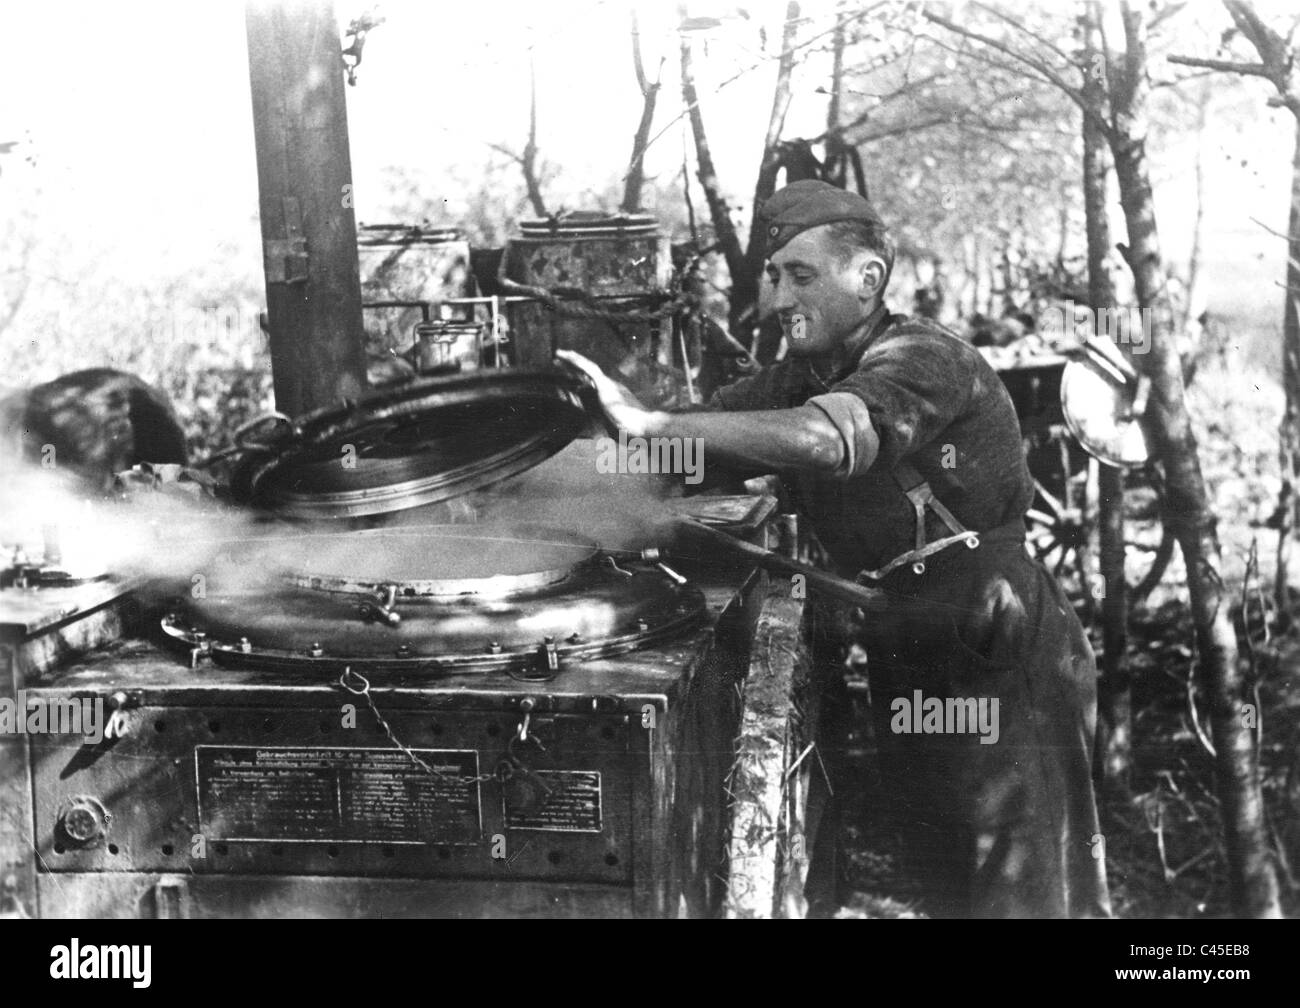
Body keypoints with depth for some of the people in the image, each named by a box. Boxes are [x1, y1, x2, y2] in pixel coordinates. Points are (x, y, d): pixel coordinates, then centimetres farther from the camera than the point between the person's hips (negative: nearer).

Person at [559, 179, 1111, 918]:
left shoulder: (923, 360, -18)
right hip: (907, 669, 8)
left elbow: (827, 440, -37)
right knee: (946, 883, 18)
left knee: (1023, 893, 1)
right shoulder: (802, 377, 7)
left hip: (1003, 666, -8)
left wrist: (652, 424, -38)